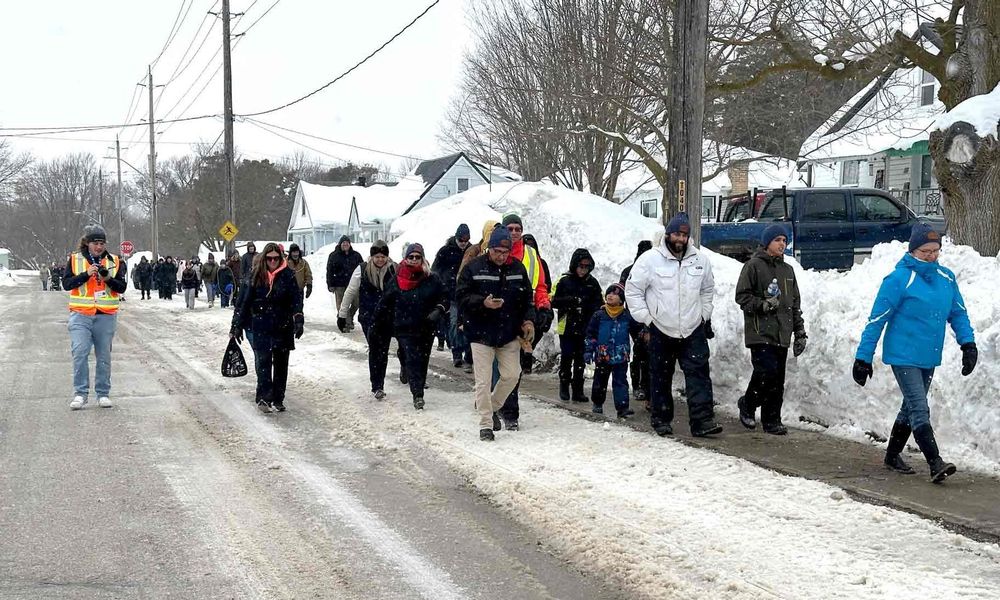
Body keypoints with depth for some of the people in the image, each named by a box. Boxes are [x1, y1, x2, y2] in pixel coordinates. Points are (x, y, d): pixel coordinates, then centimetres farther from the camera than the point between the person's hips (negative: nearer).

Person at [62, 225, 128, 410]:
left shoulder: (114, 262, 7)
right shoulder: (75, 259, 5)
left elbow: (122, 287, 3)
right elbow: (66, 283, -2)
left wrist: (109, 279, -16)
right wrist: (86, 274, -14)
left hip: (106, 316, 1)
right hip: (81, 315, -1)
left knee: (104, 356, 5)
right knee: (80, 353, -12)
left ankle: (103, 394, 15)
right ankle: (80, 393, -6)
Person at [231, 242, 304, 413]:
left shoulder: (288, 276, -1)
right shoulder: (255, 276, -1)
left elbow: (296, 299, -6)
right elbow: (243, 301, 2)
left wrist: (298, 320, -20)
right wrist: (237, 326, 0)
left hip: (283, 328, 1)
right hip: (260, 327, -1)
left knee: (281, 364, 8)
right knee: (263, 361, -12)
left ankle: (278, 399, 18)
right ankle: (263, 398, -11)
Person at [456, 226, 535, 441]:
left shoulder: (518, 268, 4)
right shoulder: (474, 268, -8)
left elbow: (527, 297, 12)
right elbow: (461, 296, -9)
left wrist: (528, 319, -1)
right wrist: (483, 303, -24)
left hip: (509, 334, 4)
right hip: (481, 333, -4)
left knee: (512, 375, 6)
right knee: (484, 381, -3)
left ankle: (493, 407, 31)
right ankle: (486, 424, 6)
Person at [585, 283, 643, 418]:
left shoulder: (627, 316, 1)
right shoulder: (599, 315, 0)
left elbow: (638, 331, 12)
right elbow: (591, 334, 3)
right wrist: (588, 350, -1)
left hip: (621, 356, 0)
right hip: (602, 355, 0)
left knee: (620, 381, -3)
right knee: (600, 380, 12)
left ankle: (622, 407, -4)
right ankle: (598, 404, 29)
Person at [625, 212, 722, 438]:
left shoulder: (701, 260, 4)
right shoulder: (650, 259, -7)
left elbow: (707, 290, 20)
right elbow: (632, 290, -2)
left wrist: (704, 316, 12)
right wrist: (646, 319, -5)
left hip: (693, 330, 2)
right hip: (661, 332, -2)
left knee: (699, 375, -8)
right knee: (661, 377, 6)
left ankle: (702, 420, -11)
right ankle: (661, 419, 18)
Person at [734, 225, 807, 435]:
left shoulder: (788, 270, 20)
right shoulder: (754, 266, -2)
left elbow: (796, 304, 23)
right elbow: (741, 295, -5)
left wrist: (800, 332, 18)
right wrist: (762, 304, -19)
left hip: (782, 335, 6)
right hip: (760, 332, -6)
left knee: (778, 380, 4)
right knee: (766, 371, -17)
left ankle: (772, 420, 10)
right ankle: (747, 404, 6)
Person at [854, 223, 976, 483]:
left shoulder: (946, 278, 4)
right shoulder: (899, 279, -14)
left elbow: (958, 313, 15)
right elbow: (877, 319, -12)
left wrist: (968, 343, 0)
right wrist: (863, 357, -12)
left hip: (929, 357, 7)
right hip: (903, 355, -7)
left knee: (912, 406, 17)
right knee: (919, 409, -13)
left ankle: (893, 455, 32)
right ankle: (935, 464, -17)